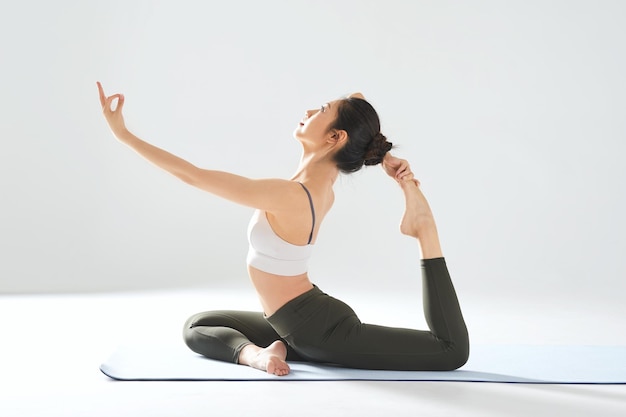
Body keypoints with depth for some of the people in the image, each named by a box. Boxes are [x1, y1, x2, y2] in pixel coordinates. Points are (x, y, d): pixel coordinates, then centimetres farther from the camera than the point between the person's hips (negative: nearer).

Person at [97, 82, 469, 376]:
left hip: (320, 329, -10)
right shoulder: (325, 181, -2)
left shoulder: (287, 197, -26)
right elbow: (356, 103, 13)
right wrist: (385, 157, -3)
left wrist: (123, 133, -15)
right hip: (309, 318, 10)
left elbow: (190, 174, -22)